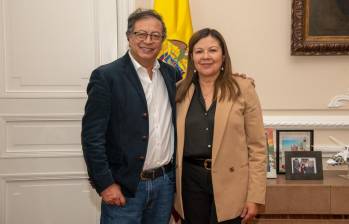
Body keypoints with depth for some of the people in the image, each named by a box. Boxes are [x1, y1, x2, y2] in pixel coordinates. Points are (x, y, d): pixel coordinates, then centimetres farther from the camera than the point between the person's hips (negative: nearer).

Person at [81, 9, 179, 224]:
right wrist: (105, 184, -14)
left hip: (165, 182, 5)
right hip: (124, 186, -5)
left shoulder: (171, 74, 7)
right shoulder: (106, 76, -9)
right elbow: (92, 136, -12)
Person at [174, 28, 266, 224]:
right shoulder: (180, 91, 4)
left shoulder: (242, 88, -5)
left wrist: (254, 196, -8)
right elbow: (173, 141, 9)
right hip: (190, 180, 3)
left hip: (228, 181, -2)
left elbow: (257, 146, -5)